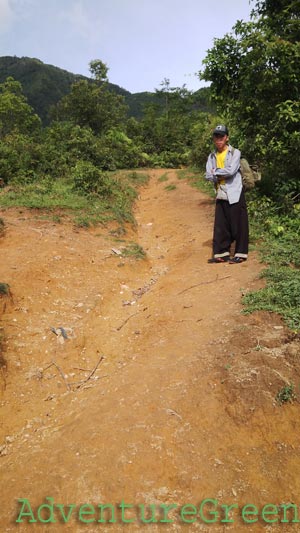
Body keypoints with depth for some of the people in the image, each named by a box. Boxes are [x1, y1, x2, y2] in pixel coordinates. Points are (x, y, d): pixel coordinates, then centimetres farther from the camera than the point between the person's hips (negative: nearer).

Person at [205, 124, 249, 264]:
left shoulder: (235, 153, -4)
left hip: (234, 194, -5)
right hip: (220, 195, 6)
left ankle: (240, 254, 8)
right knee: (220, 225, 8)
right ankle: (221, 253, 17)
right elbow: (208, 176, 1)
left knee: (238, 224, -1)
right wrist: (222, 175, -12)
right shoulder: (212, 156, 11)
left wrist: (215, 172, -6)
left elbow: (231, 170, -19)